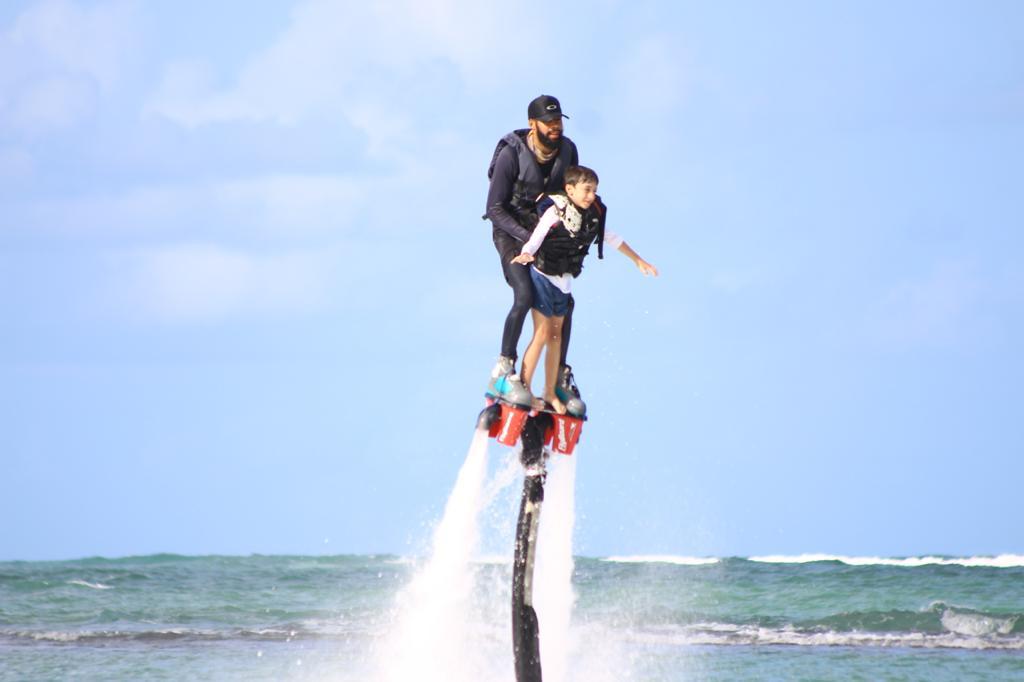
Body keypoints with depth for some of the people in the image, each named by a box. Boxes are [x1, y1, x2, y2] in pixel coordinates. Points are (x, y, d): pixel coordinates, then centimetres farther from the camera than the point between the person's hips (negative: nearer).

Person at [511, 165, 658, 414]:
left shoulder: (593, 216, 1)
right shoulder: (555, 213, -20)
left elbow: (612, 239, 17)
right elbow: (536, 238, -32)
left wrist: (638, 260, 25)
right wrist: (525, 255, -54)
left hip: (563, 281, 7)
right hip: (543, 277, -7)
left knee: (556, 335, 10)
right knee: (542, 334, -10)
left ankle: (550, 393, 18)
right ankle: (523, 389, -3)